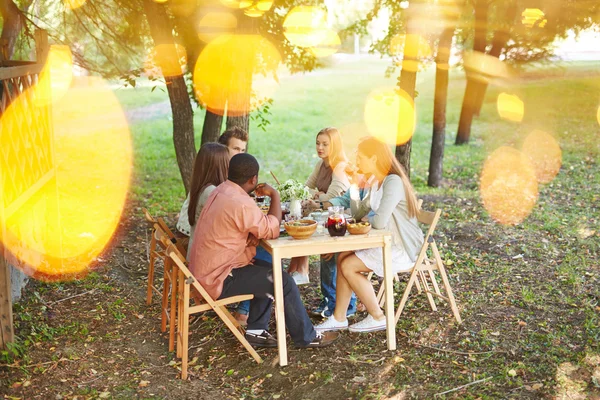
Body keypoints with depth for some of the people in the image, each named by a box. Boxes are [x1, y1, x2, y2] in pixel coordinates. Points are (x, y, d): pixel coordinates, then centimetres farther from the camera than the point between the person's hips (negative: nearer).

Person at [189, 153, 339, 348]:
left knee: (269, 270, 19)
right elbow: (272, 230, -14)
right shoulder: (240, 203, -26)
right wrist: (275, 195, -5)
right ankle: (306, 337, 11)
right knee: (283, 282, -6)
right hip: (217, 280, -10)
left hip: (205, 269, 10)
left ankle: (256, 331, 21)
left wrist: (252, 236, -5)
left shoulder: (222, 191, 5)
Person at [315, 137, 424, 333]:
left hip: (400, 250, -9)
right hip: (386, 243, 9)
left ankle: (378, 318, 3)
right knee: (343, 258, -1)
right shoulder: (378, 182, 9)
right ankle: (339, 318, 4)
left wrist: (367, 220, -8)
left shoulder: (393, 182, -22)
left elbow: (380, 221, -30)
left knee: (348, 266, -11)